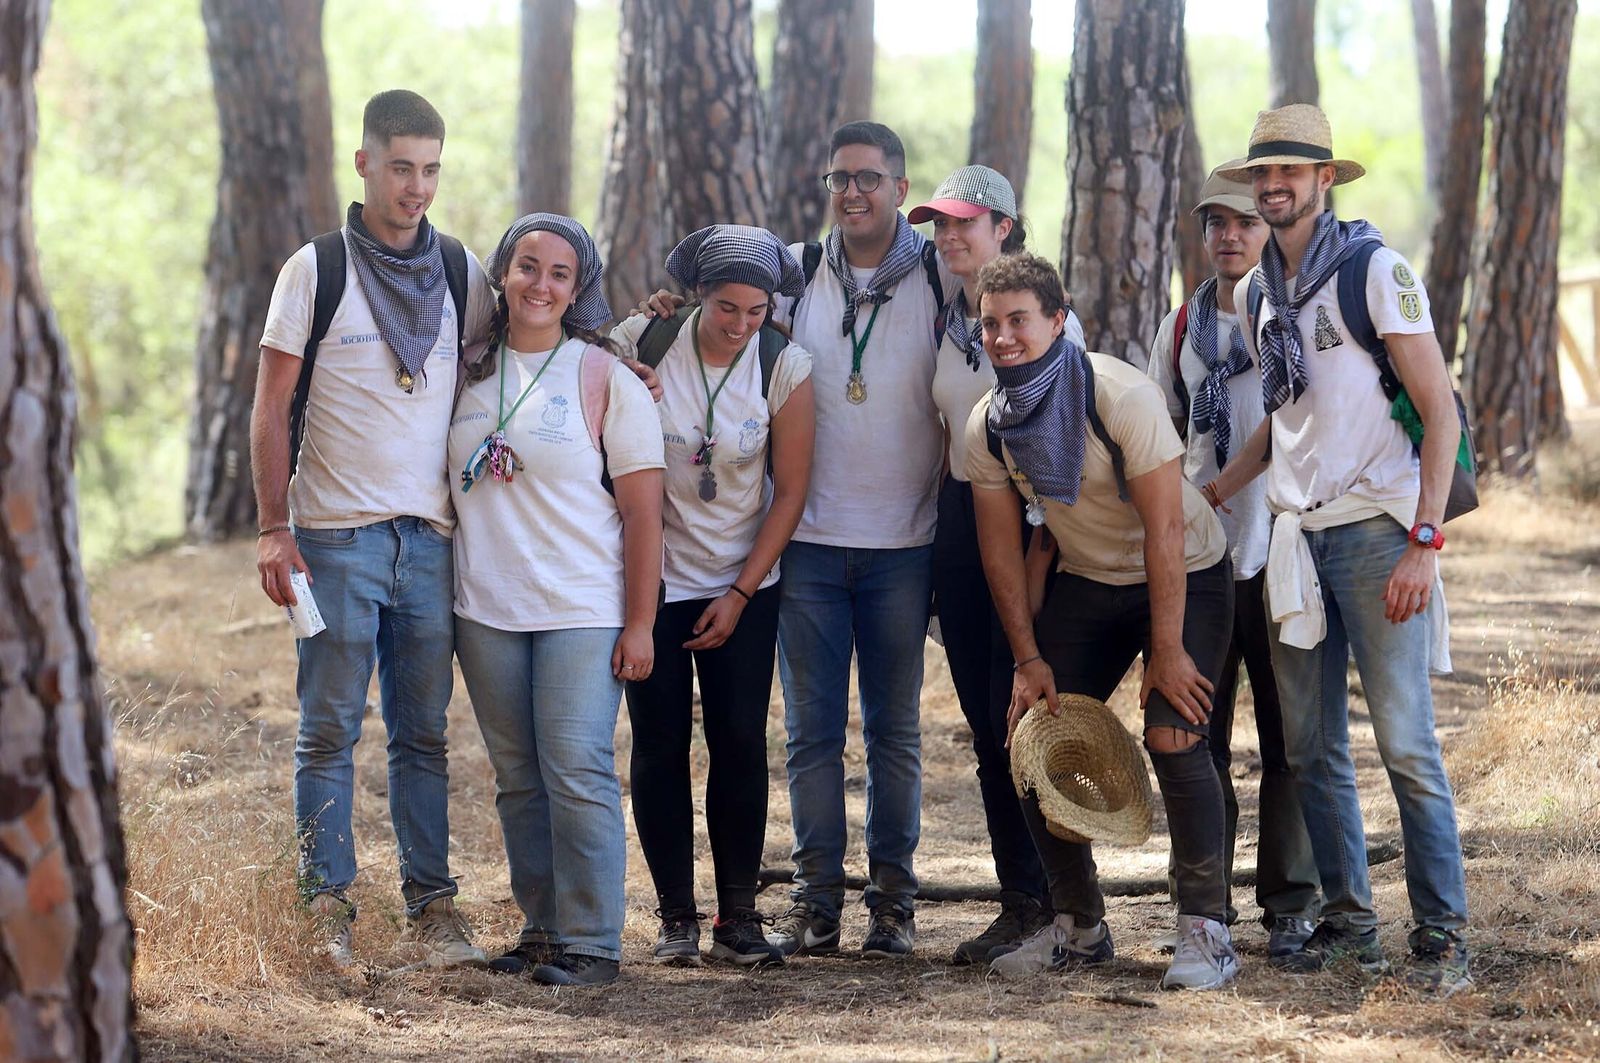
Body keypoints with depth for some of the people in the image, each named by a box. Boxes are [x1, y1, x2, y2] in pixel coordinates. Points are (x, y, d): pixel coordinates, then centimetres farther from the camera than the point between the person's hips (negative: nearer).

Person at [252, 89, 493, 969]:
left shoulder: (461, 273, 9)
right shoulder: (316, 270, 0)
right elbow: (271, 410, 0)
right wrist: (274, 528, -7)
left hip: (433, 537, 3)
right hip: (337, 535, -3)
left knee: (423, 732, 7)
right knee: (329, 730, -1)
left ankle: (432, 904, 11)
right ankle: (327, 906, 3)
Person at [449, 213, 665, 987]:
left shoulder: (605, 378, -3)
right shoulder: (471, 371, 8)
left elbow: (642, 510, -4)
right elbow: (445, 483, 17)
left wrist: (640, 624, -8)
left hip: (582, 611, -4)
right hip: (485, 609, 4)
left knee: (577, 774, -9)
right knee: (517, 780, 9)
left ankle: (591, 943, -3)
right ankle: (541, 927, 18)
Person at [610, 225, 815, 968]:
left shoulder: (785, 368, -8)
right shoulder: (639, 344, -9)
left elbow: (790, 491, -4)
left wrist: (741, 593, -6)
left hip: (741, 585, 0)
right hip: (652, 576, 0)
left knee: (741, 741, -4)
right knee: (659, 741, -2)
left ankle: (738, 916, 3)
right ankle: (676, 916, 6)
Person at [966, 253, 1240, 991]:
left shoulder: (1121, 397, -26)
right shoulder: (987, 427, -8)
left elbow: (1165, 528, -25)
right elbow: (1001, 547, 1)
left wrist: (1167, 653, -24)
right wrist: (1027, 657, -3)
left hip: (1185, 577, -6)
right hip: (1087, 583, 6)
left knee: (1173, 734, -21)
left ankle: (1206, 930, -10)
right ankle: (1078, 926, 12)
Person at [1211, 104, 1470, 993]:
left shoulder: (1376, 270, -6)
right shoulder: (1258, 294, 14)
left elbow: (1441, 411, -9)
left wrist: (1425, 541, -16)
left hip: (1377, 530, -6)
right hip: (1298, 536, 6)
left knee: (1405, 742, -8)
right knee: (1313, 747, 7)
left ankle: (1444, 935, -2)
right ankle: (1349, 920, 17)